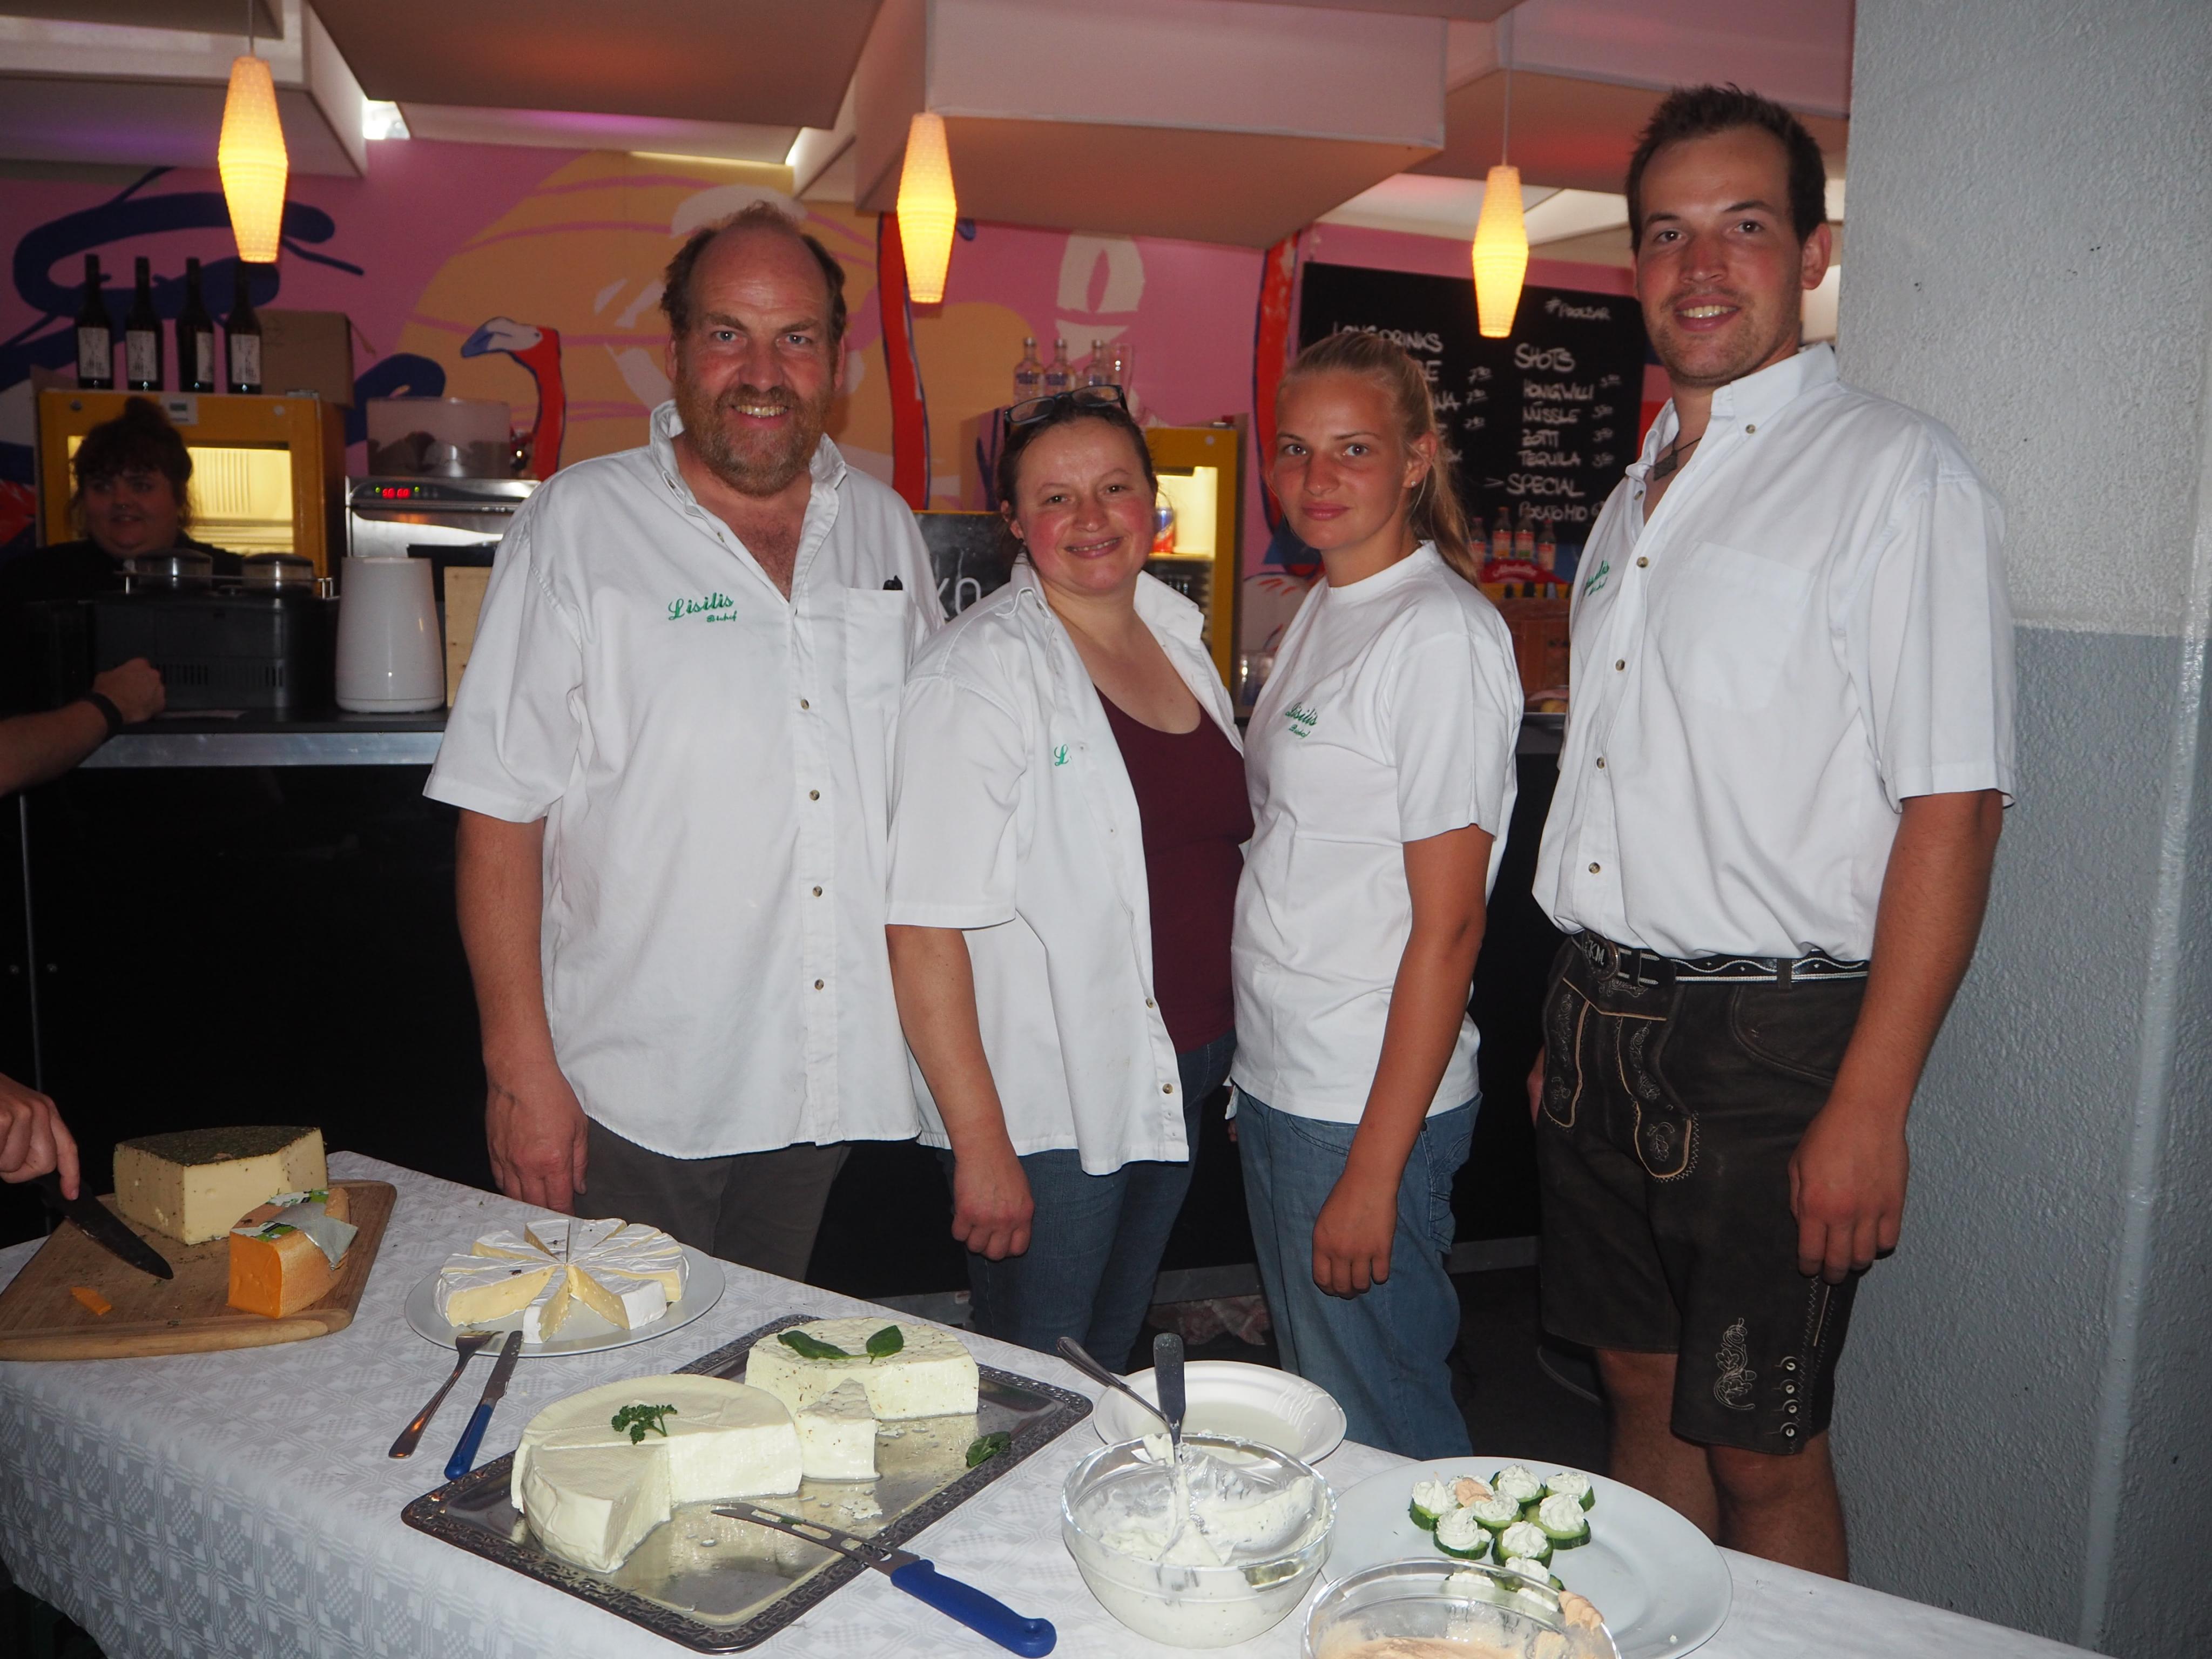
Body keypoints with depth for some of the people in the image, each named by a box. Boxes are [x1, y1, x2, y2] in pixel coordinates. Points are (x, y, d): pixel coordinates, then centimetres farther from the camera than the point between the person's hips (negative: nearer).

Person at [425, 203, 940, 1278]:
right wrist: (521, 1066, -13)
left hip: (825, 1082, 4)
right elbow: (500, 812, -9)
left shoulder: (883, 530, 7)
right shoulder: (579, 523, -6)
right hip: (634, 1096, -4)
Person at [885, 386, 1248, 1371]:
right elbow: (925, 930, -19)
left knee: (1111, 1373, 20)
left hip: (1178, 1085, 7)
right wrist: (980, 1145, -21)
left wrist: (1227, 1054, 13)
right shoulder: (984, 669, -14)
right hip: (1046, 1109, -6)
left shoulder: (1179, 637, 8)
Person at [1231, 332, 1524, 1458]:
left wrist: (1374, 1168, -19)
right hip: (1275, 1083, 8)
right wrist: (1258, 1077, 11)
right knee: (1309, 1398, 22)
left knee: (1383, 1439, 7)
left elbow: (1447, 923, -18)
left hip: (1372, 1107, -8)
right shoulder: (1320, 613, 10)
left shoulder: (1444, 635, -16)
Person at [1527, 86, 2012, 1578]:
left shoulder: (1898, 475, -8)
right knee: (1645, 1388, 18)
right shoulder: (1641, 489, 14)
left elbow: (1954, 808, -14)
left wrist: (1870, 1105, -19)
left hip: (1773, 1036, -6)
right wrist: (1572, 1028, 13)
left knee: (1761, 1449, 5)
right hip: (1606, 1020, 7)